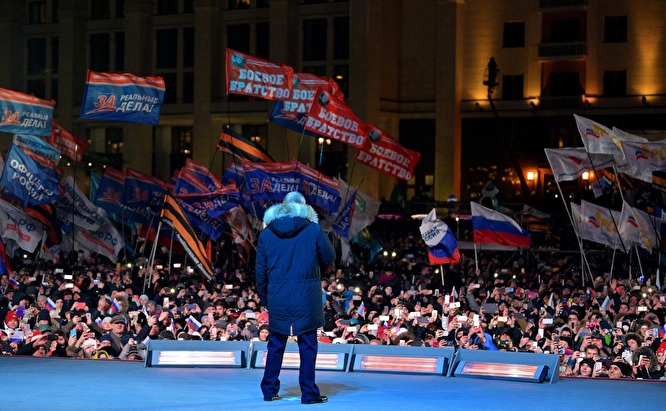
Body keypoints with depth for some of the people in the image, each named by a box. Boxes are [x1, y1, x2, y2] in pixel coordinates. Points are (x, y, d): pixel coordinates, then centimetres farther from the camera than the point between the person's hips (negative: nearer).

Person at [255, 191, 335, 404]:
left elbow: (260, 270, 7)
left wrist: (264, 298, 16)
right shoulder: (313, 229, -4)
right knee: (307, 345, 3)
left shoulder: (267, 233, 5)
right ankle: (308, 393, 3)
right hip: (306, 297, -3)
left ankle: (269, 390, 18)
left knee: (276, 343, 13)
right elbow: (329, 258, 4)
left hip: (277, 298, 3)